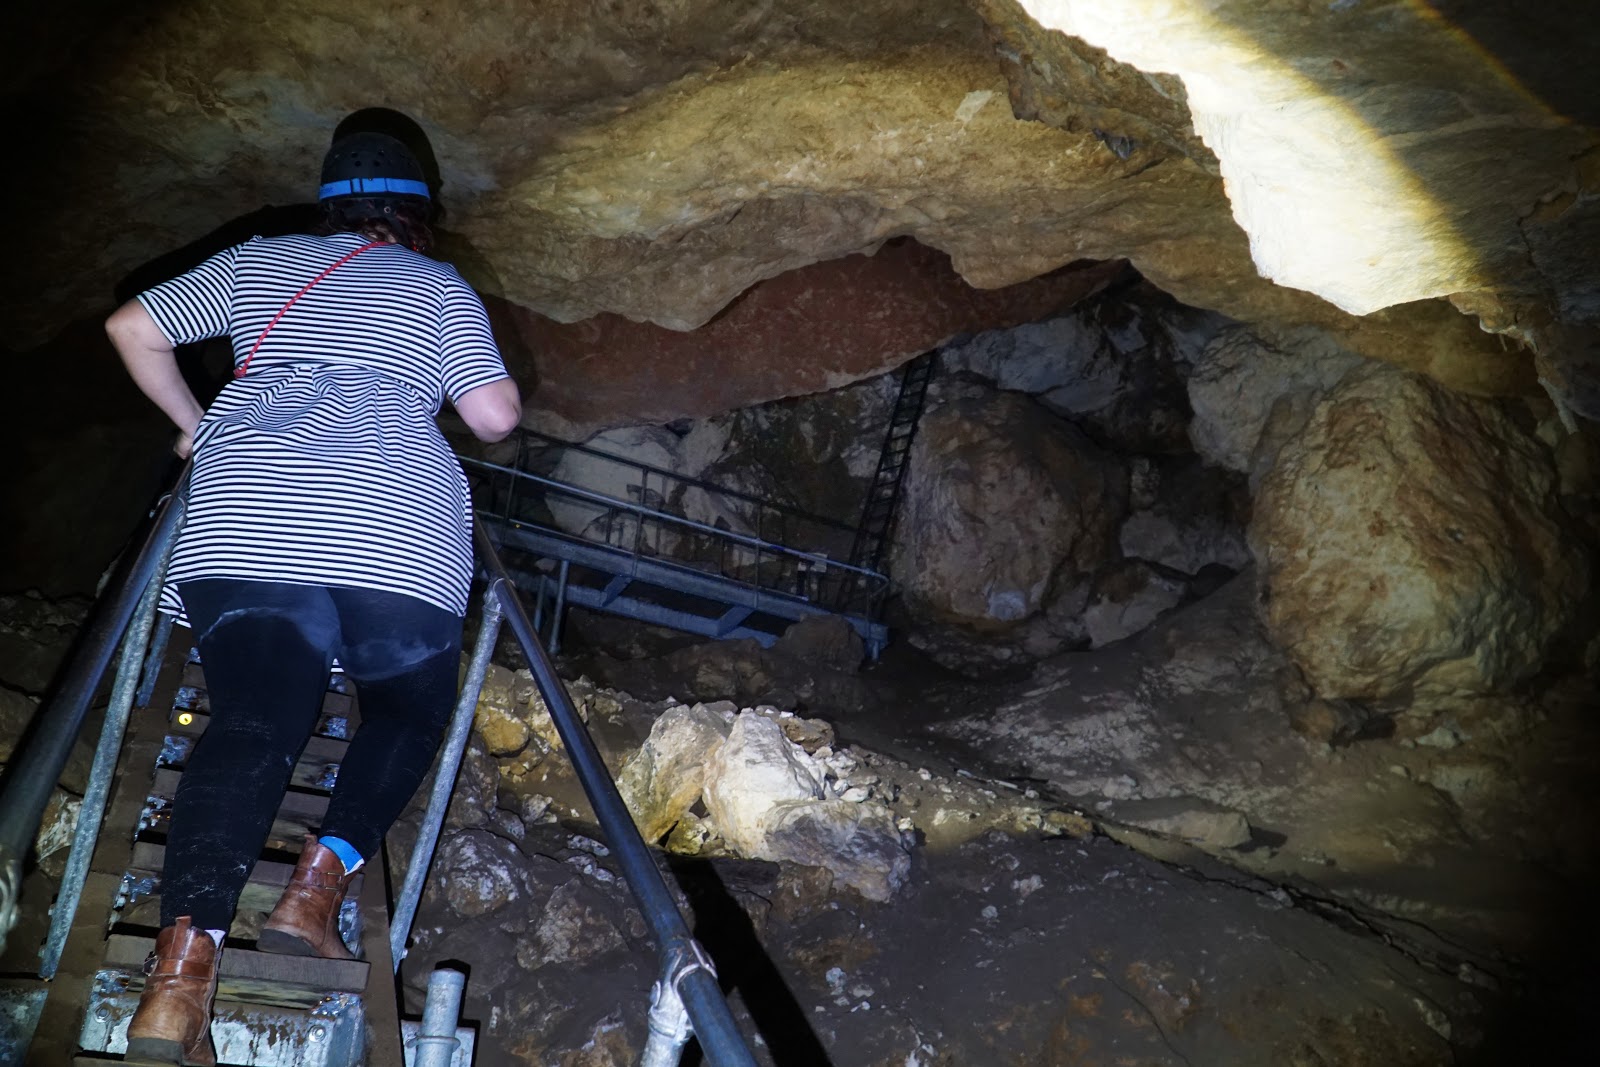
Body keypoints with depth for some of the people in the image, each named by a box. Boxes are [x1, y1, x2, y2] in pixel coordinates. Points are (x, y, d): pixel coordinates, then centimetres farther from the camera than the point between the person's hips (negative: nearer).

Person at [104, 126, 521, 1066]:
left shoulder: (258, 263, 25)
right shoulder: (439, 285, 16)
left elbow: (132, 328, 25)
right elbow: (496, 418, 7)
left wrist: (194, 424, 37)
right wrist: (469, 393, 30)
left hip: (245, 524, 2)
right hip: (398, 537, -2)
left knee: (252, 724, -7)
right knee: (411, 711, 16)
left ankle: (185, 956, -28)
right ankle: (319, 883, -6)